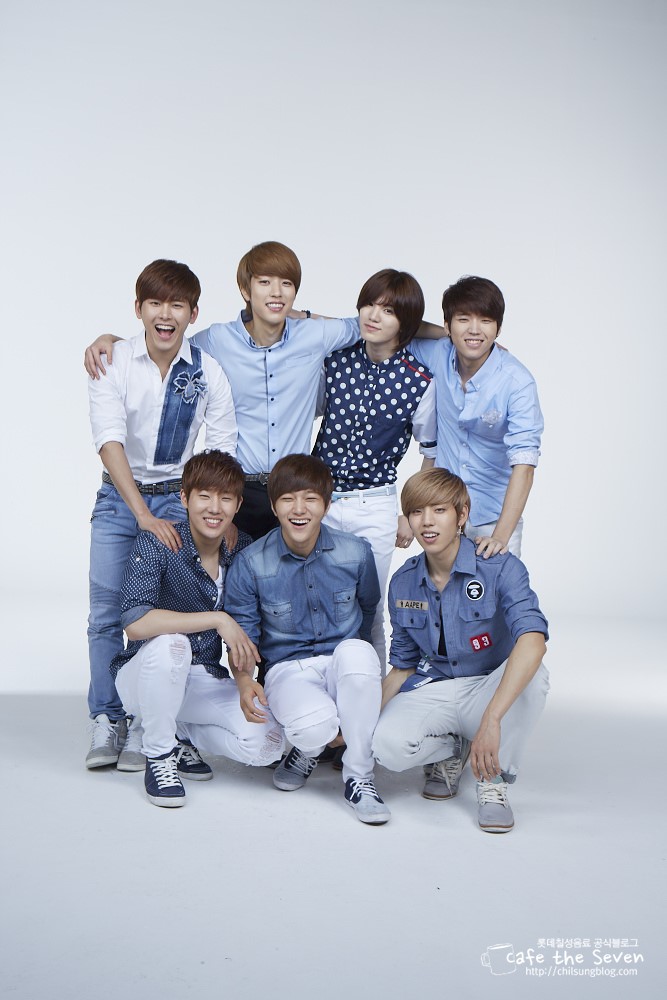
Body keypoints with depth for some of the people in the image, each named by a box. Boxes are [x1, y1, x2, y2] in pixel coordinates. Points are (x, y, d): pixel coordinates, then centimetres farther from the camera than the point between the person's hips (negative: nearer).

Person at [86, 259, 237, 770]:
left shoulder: (208, 372, -8)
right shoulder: (113, 363, -10)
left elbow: (224, 451, -5)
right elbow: (110, 440, -17)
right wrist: (143, 514, -25)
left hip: (178, 496, 0)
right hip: (118, 497, 1)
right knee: (106, 613, 2)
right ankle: (106, 721, 15)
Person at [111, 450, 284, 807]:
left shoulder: (245, 549, -5)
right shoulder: (157, 543, -19)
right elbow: (135, 623, -33)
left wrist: (244, 674, -6)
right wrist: (217, 619, -33)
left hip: (206, 680, 4)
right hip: (144, 674, -3)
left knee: (267, 744, -20)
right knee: (169, 643, -38)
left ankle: (179, 733, 9)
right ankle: (158, 754, -13)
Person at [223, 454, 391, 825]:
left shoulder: (356, 552, -3)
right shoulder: (251, 564, -7)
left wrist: (356, 662, 10)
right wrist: (244, 681, -17)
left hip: (344, 664, 1)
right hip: (288, 669, -1)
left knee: (356, 651, -38)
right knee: (317, 725, -37)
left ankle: (359, 776, -19)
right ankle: (309, 748, 9)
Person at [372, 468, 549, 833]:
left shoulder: (500, 568, -16)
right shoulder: (403, 584, 0)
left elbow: (533, 639, -34)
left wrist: (491, 719, -47)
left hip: (488, 689, -2)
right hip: (432, 691, 2)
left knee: (533, 675, -37)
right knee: (387, 744, -31)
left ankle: (493, 781, -13)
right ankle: (450, 749, 6)